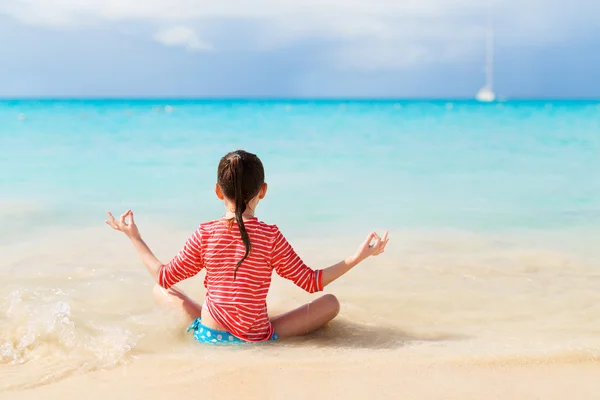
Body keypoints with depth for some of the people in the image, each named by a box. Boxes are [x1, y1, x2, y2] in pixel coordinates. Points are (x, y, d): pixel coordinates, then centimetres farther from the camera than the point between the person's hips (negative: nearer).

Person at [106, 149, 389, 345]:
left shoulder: (205, 234, -8)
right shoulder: (270, 236, -14)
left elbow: (164, 278, 2)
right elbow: (311, 282, -7)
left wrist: (134, 238, 13)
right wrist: (358, 256, -2)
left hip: (208, 335, 1)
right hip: (257, 339, -1)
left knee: (160, 291, 25)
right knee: (331, 302, 8)